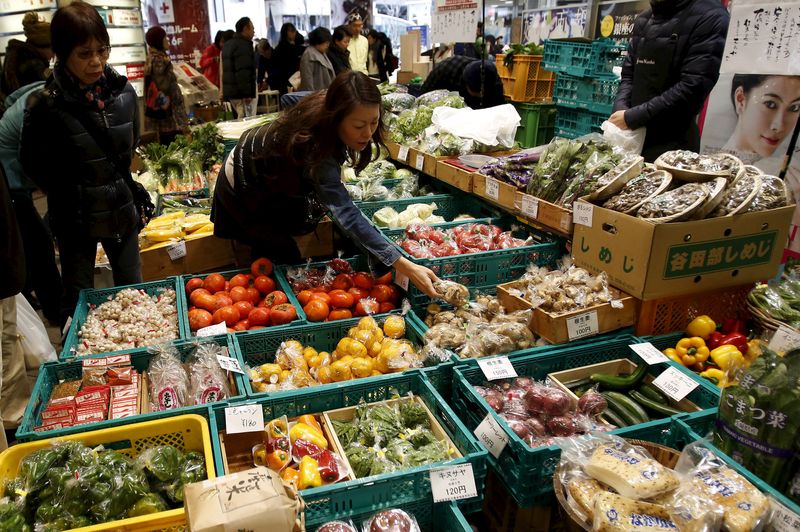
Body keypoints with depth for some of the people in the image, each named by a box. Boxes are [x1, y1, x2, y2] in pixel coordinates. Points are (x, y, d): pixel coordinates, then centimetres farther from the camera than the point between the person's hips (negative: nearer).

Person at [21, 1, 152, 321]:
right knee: (78, 302, 11)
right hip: (76, 219, -3)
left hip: (122, 209, 4)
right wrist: (71, 196, 2)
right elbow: (35, 166, -4)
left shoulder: (122, 91, -5)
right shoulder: (46, 106, -17)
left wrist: (121, 183, 9)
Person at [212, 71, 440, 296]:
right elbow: (346, 215, -47)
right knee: (286, 258, -3)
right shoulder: (314, 149, -42)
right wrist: (405, 266, -52)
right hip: (243, 188, -7)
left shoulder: (323, 107, -20)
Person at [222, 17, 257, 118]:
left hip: (230, 91, 10)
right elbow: (243, 72, -23)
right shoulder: (243, 45, -13)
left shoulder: (228, 45, 20)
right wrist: (247, 94, -25)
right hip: (241, 93, -10)